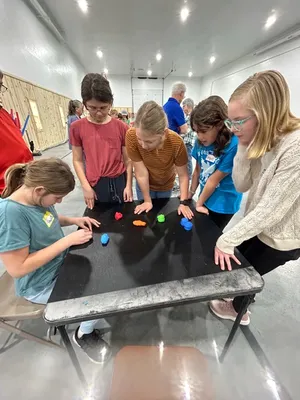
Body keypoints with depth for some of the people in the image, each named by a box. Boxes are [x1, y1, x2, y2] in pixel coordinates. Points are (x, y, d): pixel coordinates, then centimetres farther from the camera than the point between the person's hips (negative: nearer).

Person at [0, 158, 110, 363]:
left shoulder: (36, 198, -9)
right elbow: (17, 268, -29)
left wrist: (73, 220, -6)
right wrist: (67, 241, -30)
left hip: (63, 263, 7)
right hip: (42, 285, -7)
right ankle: (84, 335, 26)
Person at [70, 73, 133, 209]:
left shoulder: (121, 127, -1)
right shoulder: (77, 127, -1)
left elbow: (127, 160, 0)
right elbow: (77, 160, 2)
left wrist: (129, 186, -4)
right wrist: (86, 186, -8)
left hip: (120, 182, 1)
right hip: (95, 186, 0)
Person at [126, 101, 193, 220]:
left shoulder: (176, 142, -32)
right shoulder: (131, 136, -32)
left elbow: (183, 175, -21)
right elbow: (141, 173, -27)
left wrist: (184, 202, -27)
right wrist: (147, 200, -18)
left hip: (166, 186, 1)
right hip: (144, 185, 0)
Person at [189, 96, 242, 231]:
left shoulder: (233, 146, -25)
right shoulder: (201, 142, -8)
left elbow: (214, 180, -20)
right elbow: (198, 170, 2)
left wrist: (199, 203, -11)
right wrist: (191, 194, 4)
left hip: (223, 204, -5)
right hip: (205, 198, 5)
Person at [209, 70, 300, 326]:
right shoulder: (261, 140, -6)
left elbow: (272, 209, -30)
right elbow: (242, 185, -7)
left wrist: (228, 240, -23)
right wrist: (244, 148, -19)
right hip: (258, 226, 7)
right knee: (236, 264, 23)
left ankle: (238, 310, 50)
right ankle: (239, 295, 57)